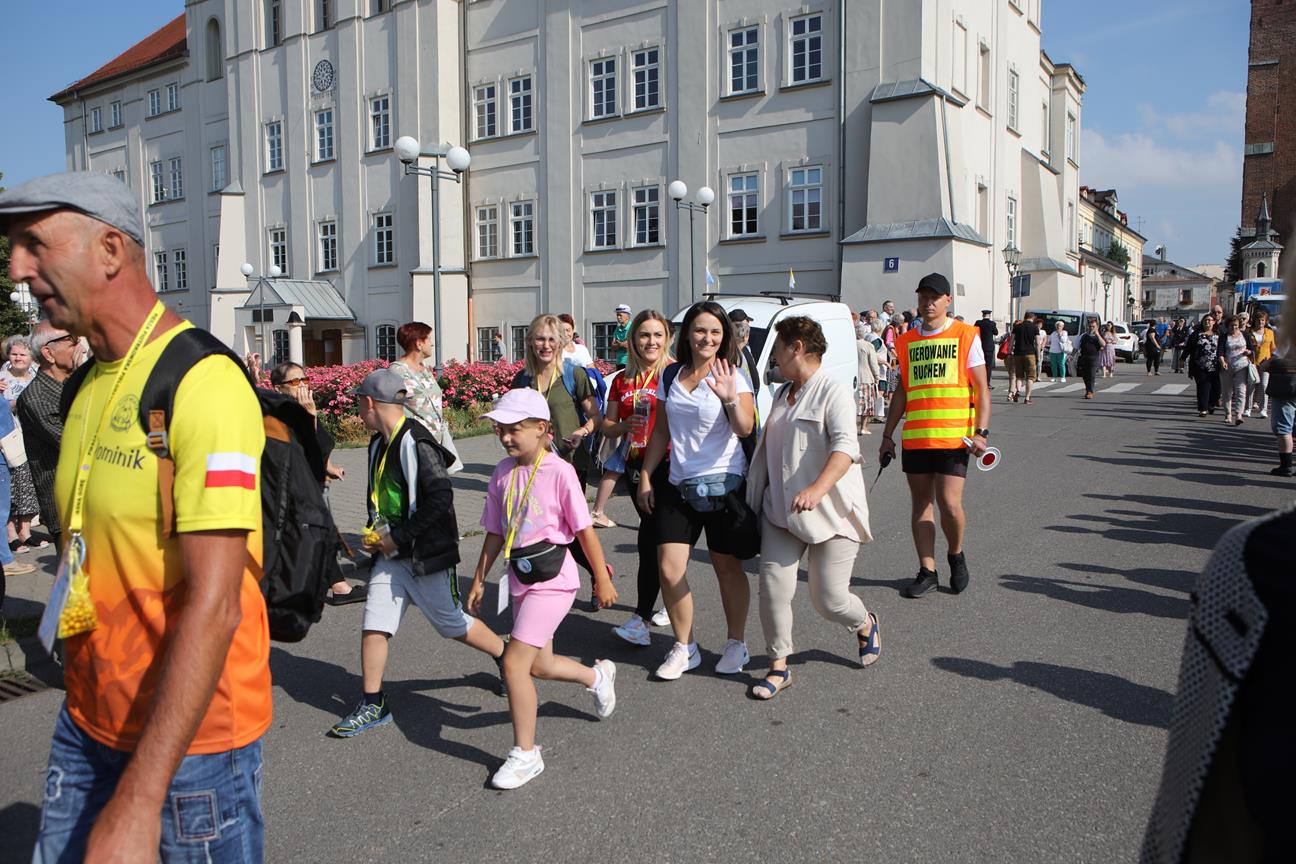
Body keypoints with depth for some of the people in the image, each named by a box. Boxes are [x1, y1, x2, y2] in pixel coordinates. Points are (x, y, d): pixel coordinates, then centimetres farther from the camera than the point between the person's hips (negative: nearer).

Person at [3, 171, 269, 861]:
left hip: (187, 741, -7)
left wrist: (137, 802, -25)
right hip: (86, 725, 8)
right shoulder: (89, 386, 7)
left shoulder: (202, 383, -21)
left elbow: (213, 606, -26)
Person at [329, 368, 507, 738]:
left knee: (453, 624, 6)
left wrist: (398, 538, -21)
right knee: (374, 625, 4)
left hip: (426, 554, -8)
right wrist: (373, 533, 7)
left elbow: (441, 497, -26)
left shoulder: (416, 442, -19)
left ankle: (507, 658, 30)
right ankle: (372, 706, 16)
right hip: (391, 554, 8)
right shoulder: (379, 443, 10)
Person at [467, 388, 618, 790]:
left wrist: (603, 580, -6)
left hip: (552, 579, -7)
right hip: (520, 578, 7)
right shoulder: (503, 472, 3)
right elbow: (495, 533, 11)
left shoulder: (559, 472, -15)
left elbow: (584, 530, -10)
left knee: (514, 662, -12)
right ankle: (598, 675, 48)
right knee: (539, 665, 18)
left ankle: (525, 754, 5)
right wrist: (479, 579, 12)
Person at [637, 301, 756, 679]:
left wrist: (730, 398, -38)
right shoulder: (671, 375, 7)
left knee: (727, 566, 8)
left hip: (723, 483, -4)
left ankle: (736, 644, 27)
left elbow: (745, 429, -20)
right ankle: (684, 648, 15)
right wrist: (646, 476, 10)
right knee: (669, 568, -3)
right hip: (678, 485, 4)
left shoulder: (733, 376, -6)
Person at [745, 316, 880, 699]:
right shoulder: (782, 394, 16)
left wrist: (817, 488, -40)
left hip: (830, 511, -6)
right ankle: (779, 666, 10)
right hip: (781, 510, 7)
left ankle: (865, 625, 34)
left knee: (829, 599, -1)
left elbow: (845, 446, -26)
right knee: (773, 585, -6)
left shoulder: (833, 390, -11)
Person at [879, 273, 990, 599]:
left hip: (954, 436, -4)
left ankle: (956, 555, 19)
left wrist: (981, 431, -11)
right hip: (914, 437, 4)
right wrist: (887, 435, 14)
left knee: (949, 503, -9)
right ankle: (927, 571, 16)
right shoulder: (907, 341, 12)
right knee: (921, 504, 7)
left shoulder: (966, 336, 1)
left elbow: (981, 388, 0)